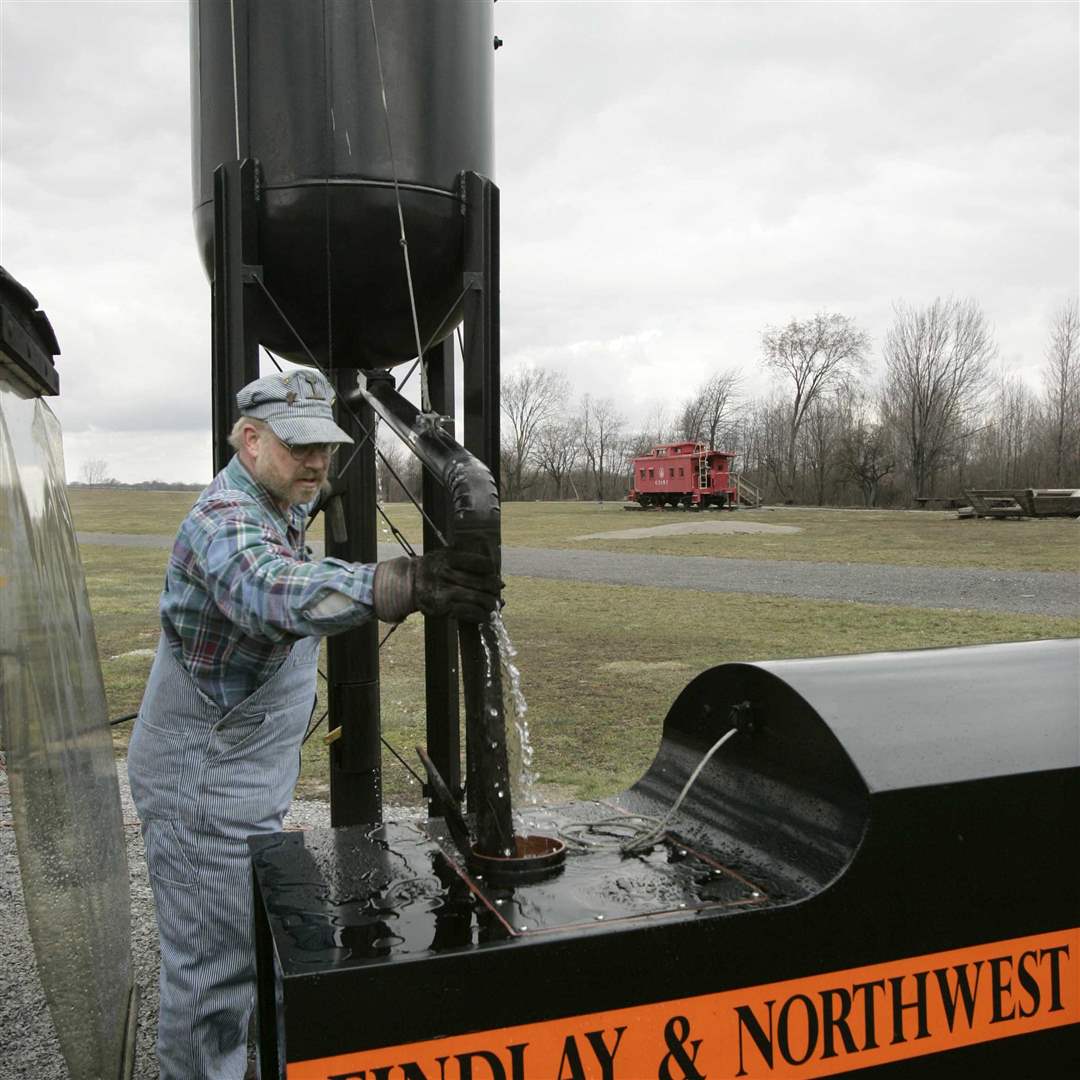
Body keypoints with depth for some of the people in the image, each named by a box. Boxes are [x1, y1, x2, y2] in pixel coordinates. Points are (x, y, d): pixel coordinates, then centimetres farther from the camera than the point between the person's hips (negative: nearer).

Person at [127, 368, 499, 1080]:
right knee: (215, 968, 2)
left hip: (249, 775, 10)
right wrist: (404, 585, -60)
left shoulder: (276, 510, 7)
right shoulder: (225, 519, -25)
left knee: (249, 944, 24)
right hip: (204, 786, -10)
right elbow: (277, 594, -49)